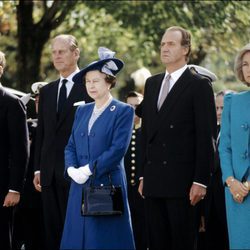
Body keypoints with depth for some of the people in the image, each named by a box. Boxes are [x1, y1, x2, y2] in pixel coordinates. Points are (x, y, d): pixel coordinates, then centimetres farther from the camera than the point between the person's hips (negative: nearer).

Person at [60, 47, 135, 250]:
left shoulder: (123, 111, -4)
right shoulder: (82, 111, 16)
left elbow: (118, 149, -13)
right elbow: (71, 146, 14)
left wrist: (89, 170, -15)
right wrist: (72, 169, -6)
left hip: (108, 185, -6)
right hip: (80, 187, 6)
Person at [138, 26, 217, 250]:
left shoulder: (199, 85, -3)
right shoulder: (152, 84, 16)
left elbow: (206, 137, -8)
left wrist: (200, 181, -14)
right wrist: (143, 175, 13)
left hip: (182, 180, -6)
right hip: (154, 181, 6)